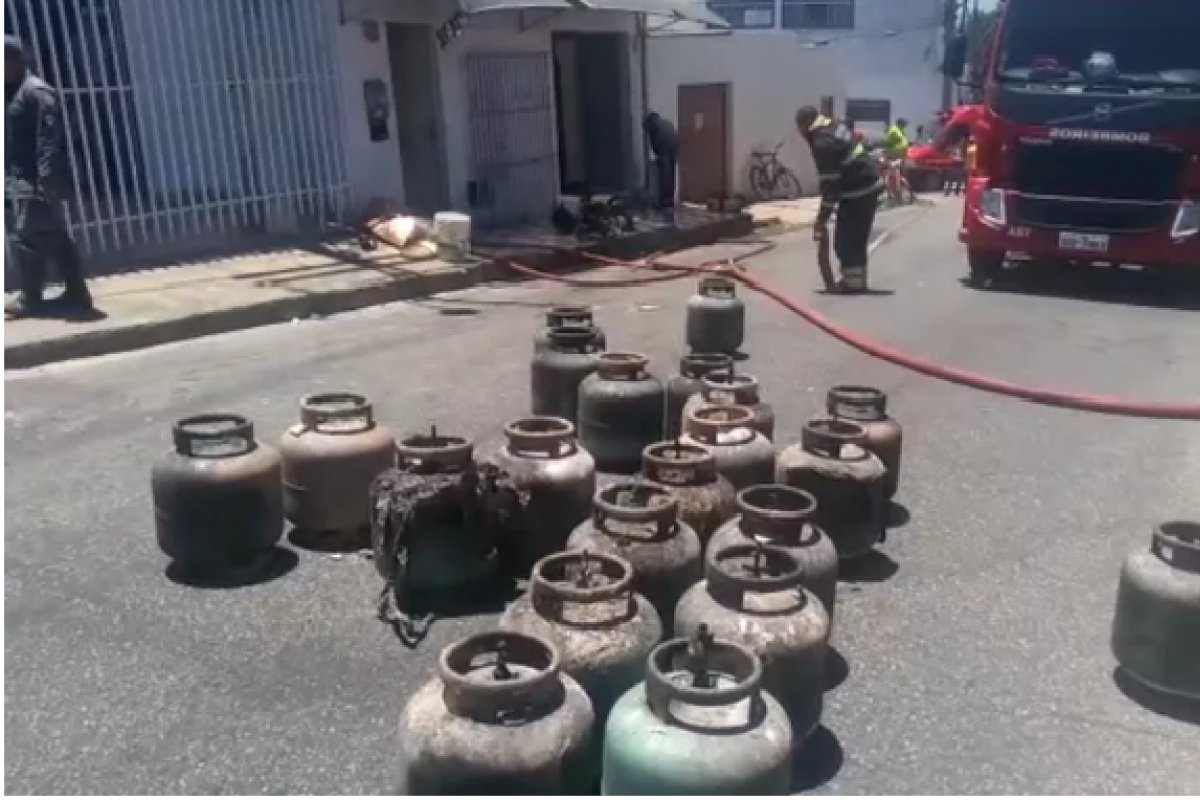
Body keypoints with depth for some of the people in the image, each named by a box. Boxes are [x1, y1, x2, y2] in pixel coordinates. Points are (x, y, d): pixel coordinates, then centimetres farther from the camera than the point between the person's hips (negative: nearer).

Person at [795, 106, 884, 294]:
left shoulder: (824, 143, -20)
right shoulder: (833, 129, 12)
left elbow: (830, 184, -21)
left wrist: (822, 219, -16)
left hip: (859, 191, -10)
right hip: (868, 185, 10)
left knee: (844, 239, -3)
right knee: (856, 237, 16)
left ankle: (852, 280, 1)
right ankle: (857, 278, 22)